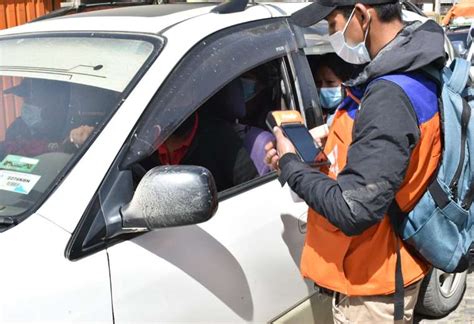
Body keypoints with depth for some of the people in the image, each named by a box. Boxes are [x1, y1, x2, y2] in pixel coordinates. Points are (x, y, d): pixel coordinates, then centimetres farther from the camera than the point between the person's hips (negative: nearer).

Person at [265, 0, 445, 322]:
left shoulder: (390, 97, -30)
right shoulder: (413, 71, 1)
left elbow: (353, 211, -32)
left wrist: (290, 164, -18)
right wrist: (328, 147, -1)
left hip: (373, 286, -9)